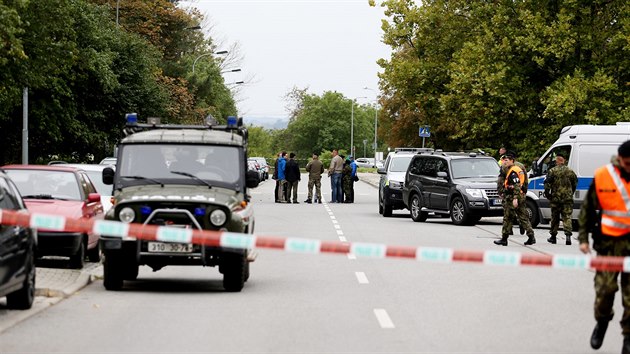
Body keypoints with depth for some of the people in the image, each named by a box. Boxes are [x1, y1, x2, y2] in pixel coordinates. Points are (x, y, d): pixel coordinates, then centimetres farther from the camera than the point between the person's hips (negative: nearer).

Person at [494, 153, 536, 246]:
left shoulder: (513, 171, -14)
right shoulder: (517, 169, 18)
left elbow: (517, 186, -23)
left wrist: (515, 198, -28)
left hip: (512, 198, -10)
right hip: (521, 196, 10)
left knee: (507, 218, -1)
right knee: (523, 218, 8)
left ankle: (504, 239, 4)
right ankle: (531, 237, 3)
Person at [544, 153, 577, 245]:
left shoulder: (552, 171, -4)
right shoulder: (570, 171, 6)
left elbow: (547, 183, -9)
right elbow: (575, 183, 12)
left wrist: (547, 193, 2)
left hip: (556, 197, -1)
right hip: (568, 198, 1)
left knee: (555, 217, 10)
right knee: (567, 217, -1)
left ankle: (553, 236, 18)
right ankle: (568, 235, -18)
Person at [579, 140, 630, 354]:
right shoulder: (602, 177, -3)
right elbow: (587, 208, 7)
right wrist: (583, 238, 3)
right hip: (609, 241, 0)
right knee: (605, 287, -3)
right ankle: (602, 322, 25)